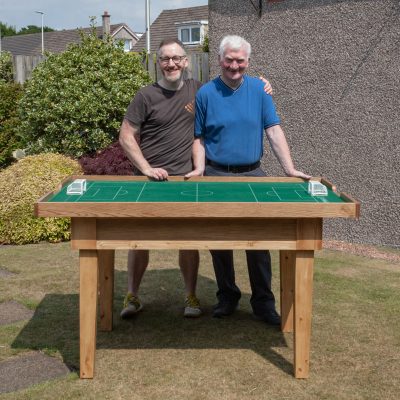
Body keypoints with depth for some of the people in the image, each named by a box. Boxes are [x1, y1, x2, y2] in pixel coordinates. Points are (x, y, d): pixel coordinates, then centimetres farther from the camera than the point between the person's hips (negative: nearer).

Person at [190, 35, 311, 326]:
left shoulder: (259, 90, 3)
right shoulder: (206, 93, 0)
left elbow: (274, 130, -1)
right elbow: (199, 138, 4)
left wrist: (290, 169, -10)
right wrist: (199, 169, -10)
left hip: (252, 175, 1)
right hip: (216, 176, 0)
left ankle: (263, 302, 14)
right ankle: (227, 296, 25)